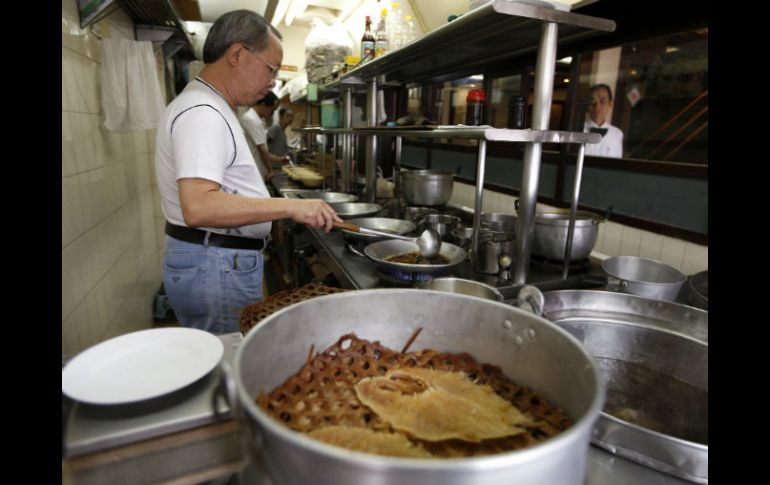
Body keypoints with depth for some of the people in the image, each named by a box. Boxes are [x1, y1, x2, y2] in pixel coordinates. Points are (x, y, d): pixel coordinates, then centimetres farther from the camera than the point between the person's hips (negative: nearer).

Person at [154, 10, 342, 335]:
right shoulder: (202, 113, -18)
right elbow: (198, 207, -30)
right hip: (217, 267, -10)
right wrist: (290, 206, -28)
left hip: (222, 261, 10)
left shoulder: (208, 109, 16)